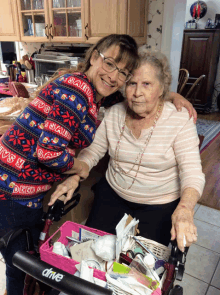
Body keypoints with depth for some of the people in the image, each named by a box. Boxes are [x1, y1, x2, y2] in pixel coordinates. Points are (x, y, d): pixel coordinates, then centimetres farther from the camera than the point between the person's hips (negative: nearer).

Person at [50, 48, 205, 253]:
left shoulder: (179, 120, -17)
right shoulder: (113, 114, -6)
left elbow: (192, 172, -22)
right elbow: (92, 151, 2)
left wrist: (184, 209, -41)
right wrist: (75, 177, -16)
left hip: (161, 205, -2)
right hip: (113, 193, 3)